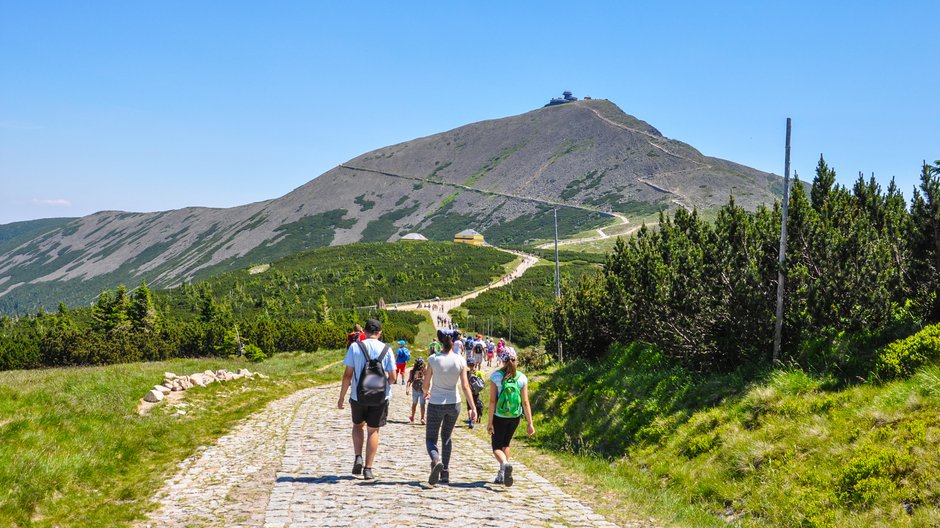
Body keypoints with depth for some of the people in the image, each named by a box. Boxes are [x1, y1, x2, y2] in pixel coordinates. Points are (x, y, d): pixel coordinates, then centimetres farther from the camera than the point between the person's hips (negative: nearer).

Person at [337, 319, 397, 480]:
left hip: (358, 396, 0)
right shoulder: (386, 349, -5)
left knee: (357, 425, 23)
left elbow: (348, 374, -7)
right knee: (373, 431, 10)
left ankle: (358, 458, 6)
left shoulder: (355, 347, -6)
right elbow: (392, 377, -4)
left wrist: (342, 397, 1)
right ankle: (368, 469, 8)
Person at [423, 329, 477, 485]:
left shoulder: (433, 359, -11)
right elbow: (465, 386, -9)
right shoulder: (460, 360, -7)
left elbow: (426, 384, -4)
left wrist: (426, 392, 18)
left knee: (431, 439, 8)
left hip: (436, 404, -3)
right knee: (446, 437, 22)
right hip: (454, 404, 3)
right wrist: (473, 408, -6)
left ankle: (436, 461, -24)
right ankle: (445, 473, 21)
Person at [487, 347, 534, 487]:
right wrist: (530, 423, -4)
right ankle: (501, 475, 25)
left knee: (496, 447, 8)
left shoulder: (496, 376, -12)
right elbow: (525, 402, -7)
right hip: (515, 417, 3)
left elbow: (492, 400, -13)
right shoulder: (522, 378, -5)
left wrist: (490, 422, -9)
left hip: (499, 417, -3)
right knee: (505, 444, 24)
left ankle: (505, 464, -25)